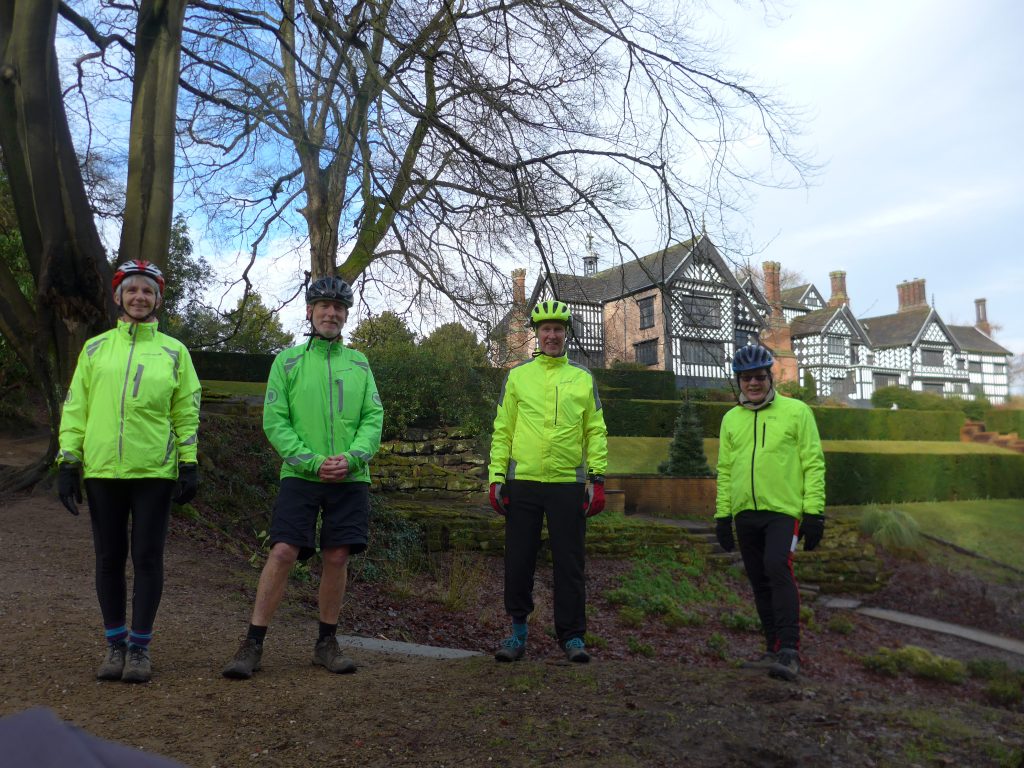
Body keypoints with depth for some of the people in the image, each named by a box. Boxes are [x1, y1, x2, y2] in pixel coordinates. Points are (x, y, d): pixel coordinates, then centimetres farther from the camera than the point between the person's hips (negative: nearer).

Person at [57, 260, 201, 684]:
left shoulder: (174, 352, 6)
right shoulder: (95, 349, 10)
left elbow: (187, 412, 4)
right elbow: (75, 408, 9)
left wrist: (189, 465, -2)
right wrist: (67, 462, 3)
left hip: (154, 472, -2)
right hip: (102, 471, 2)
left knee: (147, 559, 2)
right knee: (109, 560, 9)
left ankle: (139, 648, 14)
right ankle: (115, 645, 23)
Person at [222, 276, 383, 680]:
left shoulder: (359, 363, 12)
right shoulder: (287, 361, 5)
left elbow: (373, 417, 6)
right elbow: (275, 421, -2)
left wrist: (352, 456, -12)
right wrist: (312, 462, -13)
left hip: (350, 479, 2)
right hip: (300, 476, -2)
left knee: (337, 557, 6)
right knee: (283, 552, -9)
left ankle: (326, 643, 20)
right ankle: (253, 643, 4)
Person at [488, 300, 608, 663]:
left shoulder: (583, 379, 10)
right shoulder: (517, 376, 9)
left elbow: (596, 432, 8)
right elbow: (502, 430, 8)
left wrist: (597, 477, 0)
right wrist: (496, 477, 1)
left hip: (569, 484, 0)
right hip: (522, 483, 0)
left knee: (569, 563, 5)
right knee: (518, 561, 6)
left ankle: (572, 635, 18)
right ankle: (518, 630, 22)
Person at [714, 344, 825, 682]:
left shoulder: (796, 411, 2)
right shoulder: (731, 419, 13)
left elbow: (813, 463, -1)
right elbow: (725, 470, 15)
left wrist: (815, 512, -7)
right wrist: (722, 515, 10)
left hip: (784, 509, -5)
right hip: (745, 514, 5)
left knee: (778, 567, -23)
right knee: (760, 583, 10)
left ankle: (790, 651, -18)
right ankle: (774, 650, 22)